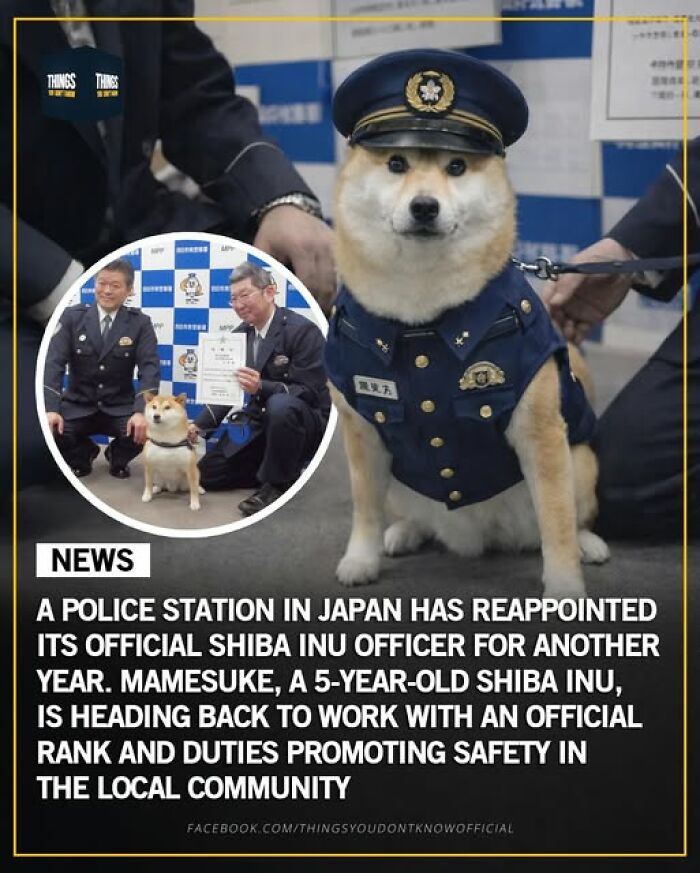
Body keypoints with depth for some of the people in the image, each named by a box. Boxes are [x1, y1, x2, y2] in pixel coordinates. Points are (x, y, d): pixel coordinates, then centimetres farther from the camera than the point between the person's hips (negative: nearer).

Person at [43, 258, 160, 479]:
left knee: (145, 430, -32)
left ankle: (117, 456, 8)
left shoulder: (140, 323, -4)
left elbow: (150, 368, -14)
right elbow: (54, 362, -11)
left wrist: (142, 412, -31)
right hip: (78, 406, 1)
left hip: (120, 408, 0)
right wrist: (51, 409, -26)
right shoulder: (72, 317, -3)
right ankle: (84, 452, 11)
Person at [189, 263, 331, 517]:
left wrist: (261, 387, -37)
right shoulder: (240, 334, 6)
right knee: (206, 474, 1)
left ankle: (278, 482, -18)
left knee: (281, 405, -41)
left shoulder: (303, 330, -17)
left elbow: (308, 391, -22)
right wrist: (201, 424, -5)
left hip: (305, 423, -7)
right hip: (258, 424, 7)